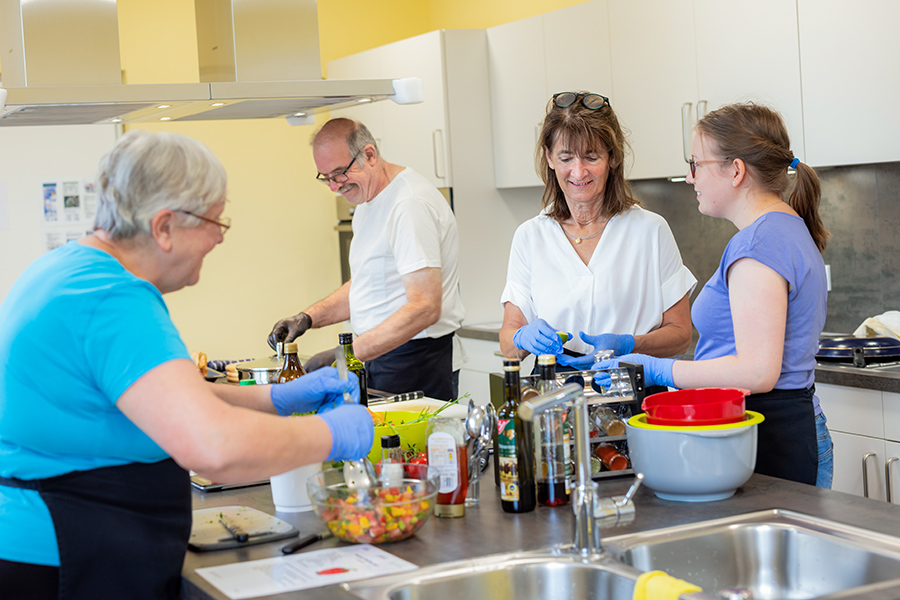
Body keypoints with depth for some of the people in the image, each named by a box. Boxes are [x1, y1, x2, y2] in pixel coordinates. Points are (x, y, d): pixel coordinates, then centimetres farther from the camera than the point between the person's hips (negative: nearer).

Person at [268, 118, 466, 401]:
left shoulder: (411, 203, -19)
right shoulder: (367, 202, 13)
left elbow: (424, 308, -26)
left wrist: (349, 353, -29)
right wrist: (308, 317, 8)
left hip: (417, 362, -9)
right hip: (377, 355, 9)